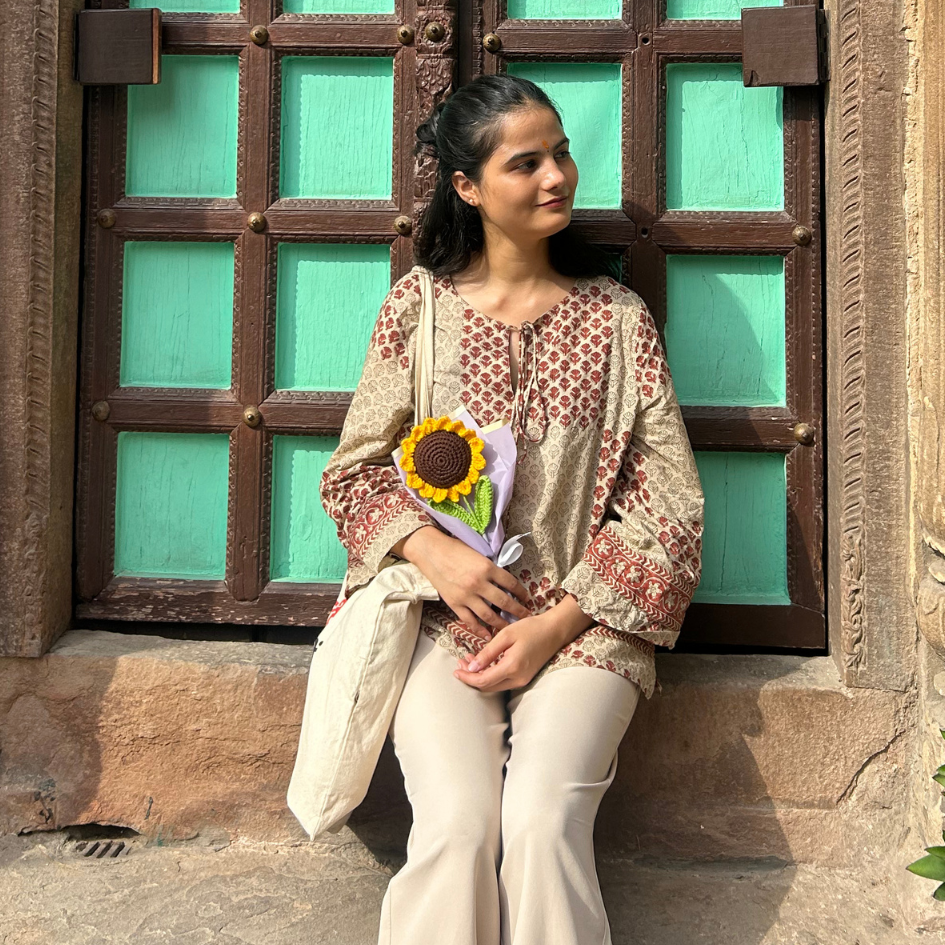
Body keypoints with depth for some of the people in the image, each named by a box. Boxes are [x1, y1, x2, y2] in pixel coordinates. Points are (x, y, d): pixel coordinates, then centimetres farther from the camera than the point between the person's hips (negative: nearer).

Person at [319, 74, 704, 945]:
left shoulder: (617, 317, 5)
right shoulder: (418, 306, 6)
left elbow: (668, 504, 1)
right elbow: (355, 471, 7)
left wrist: (558, 624, -9)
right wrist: (435, 552, -13)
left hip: (582, 623, 0)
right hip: (446, 614, 0)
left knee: (543, 821, -23)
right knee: (457, 824, -22)